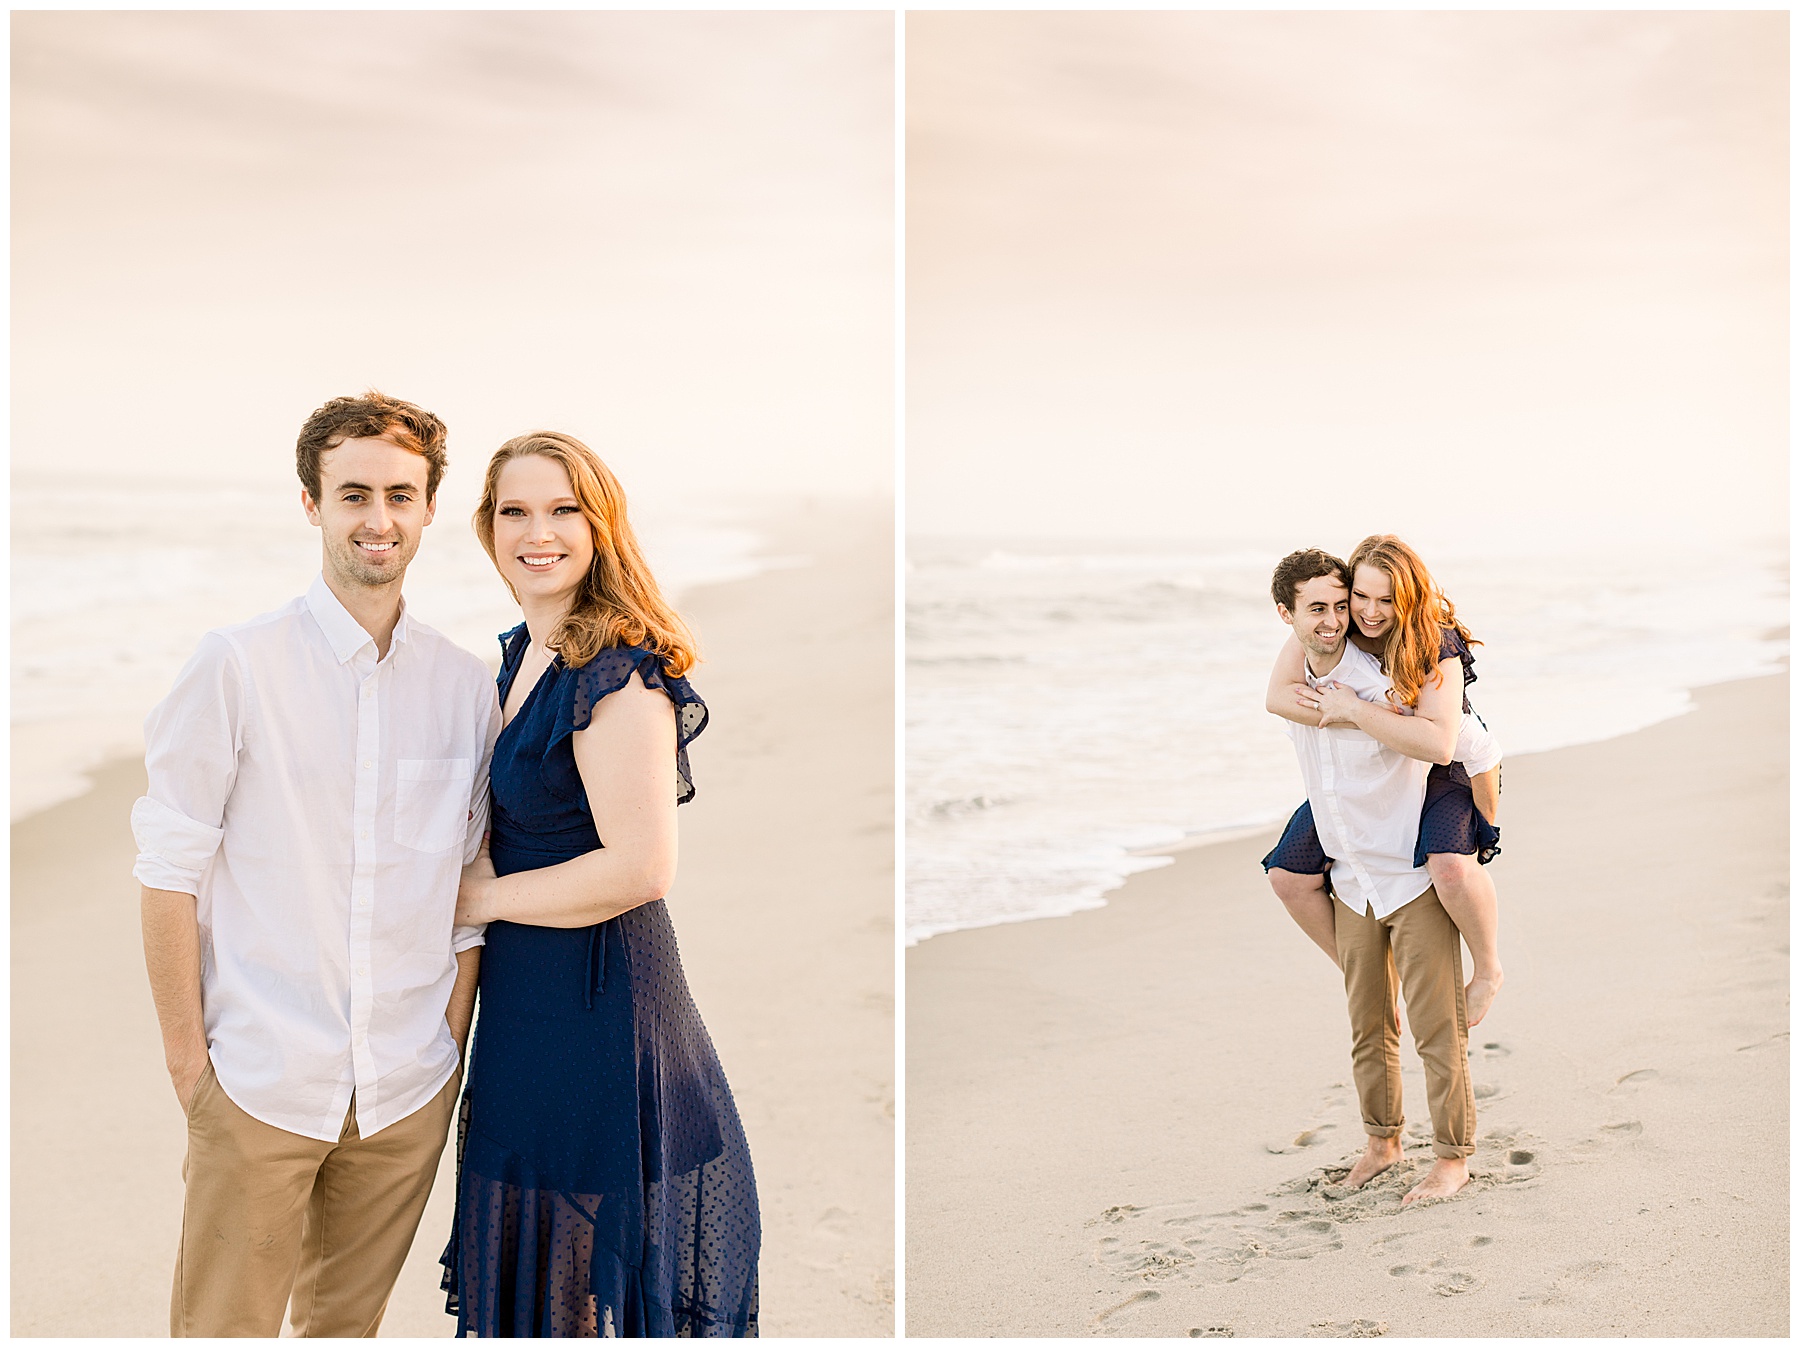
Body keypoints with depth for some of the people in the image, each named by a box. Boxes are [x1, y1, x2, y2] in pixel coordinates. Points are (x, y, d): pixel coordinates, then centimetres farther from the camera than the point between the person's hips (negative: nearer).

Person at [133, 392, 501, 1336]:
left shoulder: (464, 686, 4)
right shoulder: (238, 666, -7)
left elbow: (469, 889, 9)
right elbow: (170, 867, -5)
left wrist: (450, 1047, 6)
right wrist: (185, 1053, -6)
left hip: (409, 1088, 3)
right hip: (261, 1081, -3)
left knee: (348, 1322, 16)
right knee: (223, 1326, 3)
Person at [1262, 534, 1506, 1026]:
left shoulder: (1436, 651, -31)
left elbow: (1478, 749, -26)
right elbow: (1278, 695, -32)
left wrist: (1487, 824, -18)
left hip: (1441, 774, -5)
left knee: (1451, 865, -35)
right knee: (1289, 874, -5)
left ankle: (1487, 968, -5)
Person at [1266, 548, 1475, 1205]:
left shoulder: (1385, 676, -19)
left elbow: (1438, 743, -34)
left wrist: (1355, 709, -28)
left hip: (1416, 877, -6)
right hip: (1352, 882, 6)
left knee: (1437, 1027, 0)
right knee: (1368, 1028, 15)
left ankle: (1453, 1156, 14)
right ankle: (1382, 1140, 32)